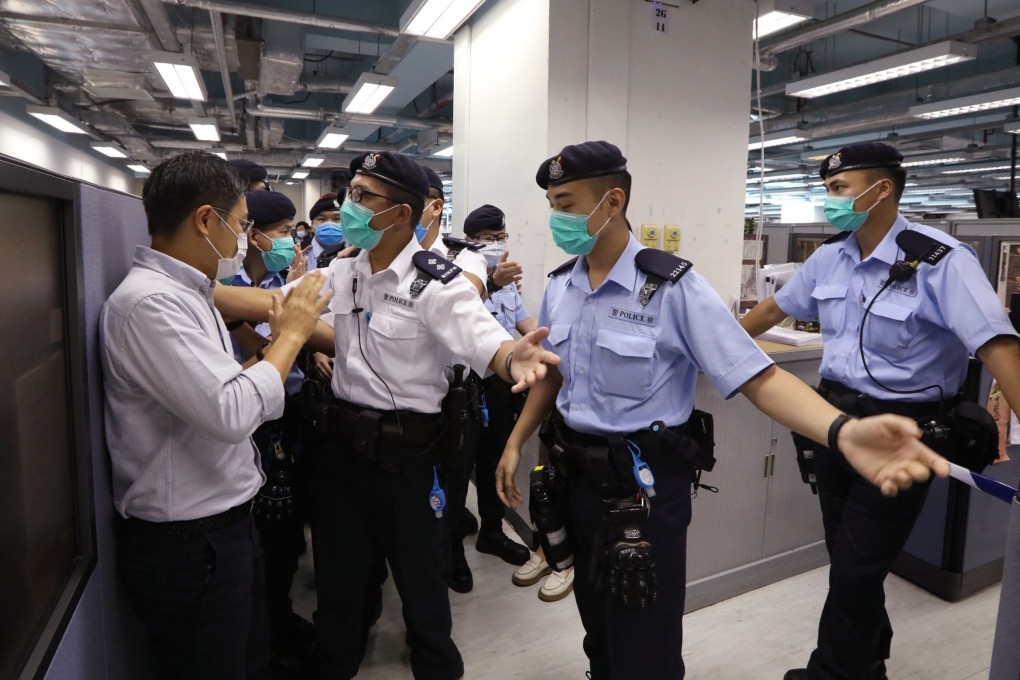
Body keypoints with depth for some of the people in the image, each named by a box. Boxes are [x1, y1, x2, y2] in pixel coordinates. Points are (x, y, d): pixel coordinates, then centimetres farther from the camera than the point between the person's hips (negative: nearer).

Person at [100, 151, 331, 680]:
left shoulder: (186, 293, 9)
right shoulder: (148, 301, -23)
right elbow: (230, 413, -31)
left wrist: (279, 340, 6)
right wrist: (291, 333, -18)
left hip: (226, 525, 9)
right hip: (186, 544, -9)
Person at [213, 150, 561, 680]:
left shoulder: (436, 284, -18)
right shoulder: (342, 273, 3)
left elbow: (489, 345, -28)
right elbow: (269, 301, 5)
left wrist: (514, 360, -51)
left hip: (404, 451, -6)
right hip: (341, 440, 6)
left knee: (418, 573, 14)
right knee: (335, 572, 22)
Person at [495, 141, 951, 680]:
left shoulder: (672, 287, -18)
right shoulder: (558, 288, 1)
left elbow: (758, 377, -21)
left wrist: (844, 431, -37)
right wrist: (515, 443, 10)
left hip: (643, 486, -5)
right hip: (575, 475, 6)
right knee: (599, 633, 24)